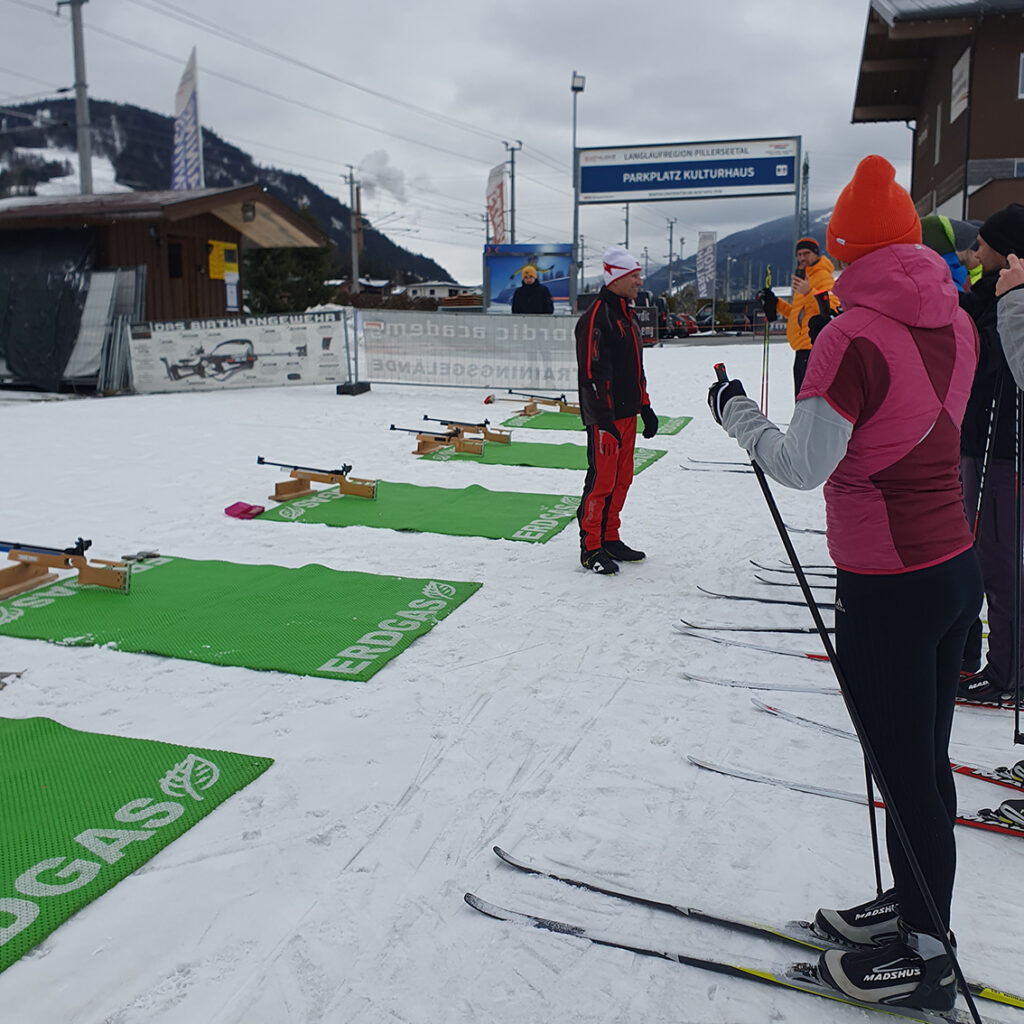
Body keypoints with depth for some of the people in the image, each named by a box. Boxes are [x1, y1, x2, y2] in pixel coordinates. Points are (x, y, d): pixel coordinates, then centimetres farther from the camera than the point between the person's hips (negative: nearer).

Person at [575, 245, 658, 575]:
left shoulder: (627, 315, 16)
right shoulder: (597, 317, -15)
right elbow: (594, 373, -20)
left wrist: (645, 408, 20)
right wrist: (604, 421, -23)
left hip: (627, 413, 10)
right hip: (605, 417, -9)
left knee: (622, 479, 13)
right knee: (601, 480, -4)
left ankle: (610, 540, 24)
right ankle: (590, 548, 5)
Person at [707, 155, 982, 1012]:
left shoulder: (854, 336, -20)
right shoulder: (955, 324, 4)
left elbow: (802, 467, -17)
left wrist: (735, 411, -3)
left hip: (889, 590, -8)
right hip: (957, 568, 8)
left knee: (905, 772, 7)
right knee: (926, 759, 20)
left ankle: (924, 956, 24)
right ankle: (914, 905, 39)